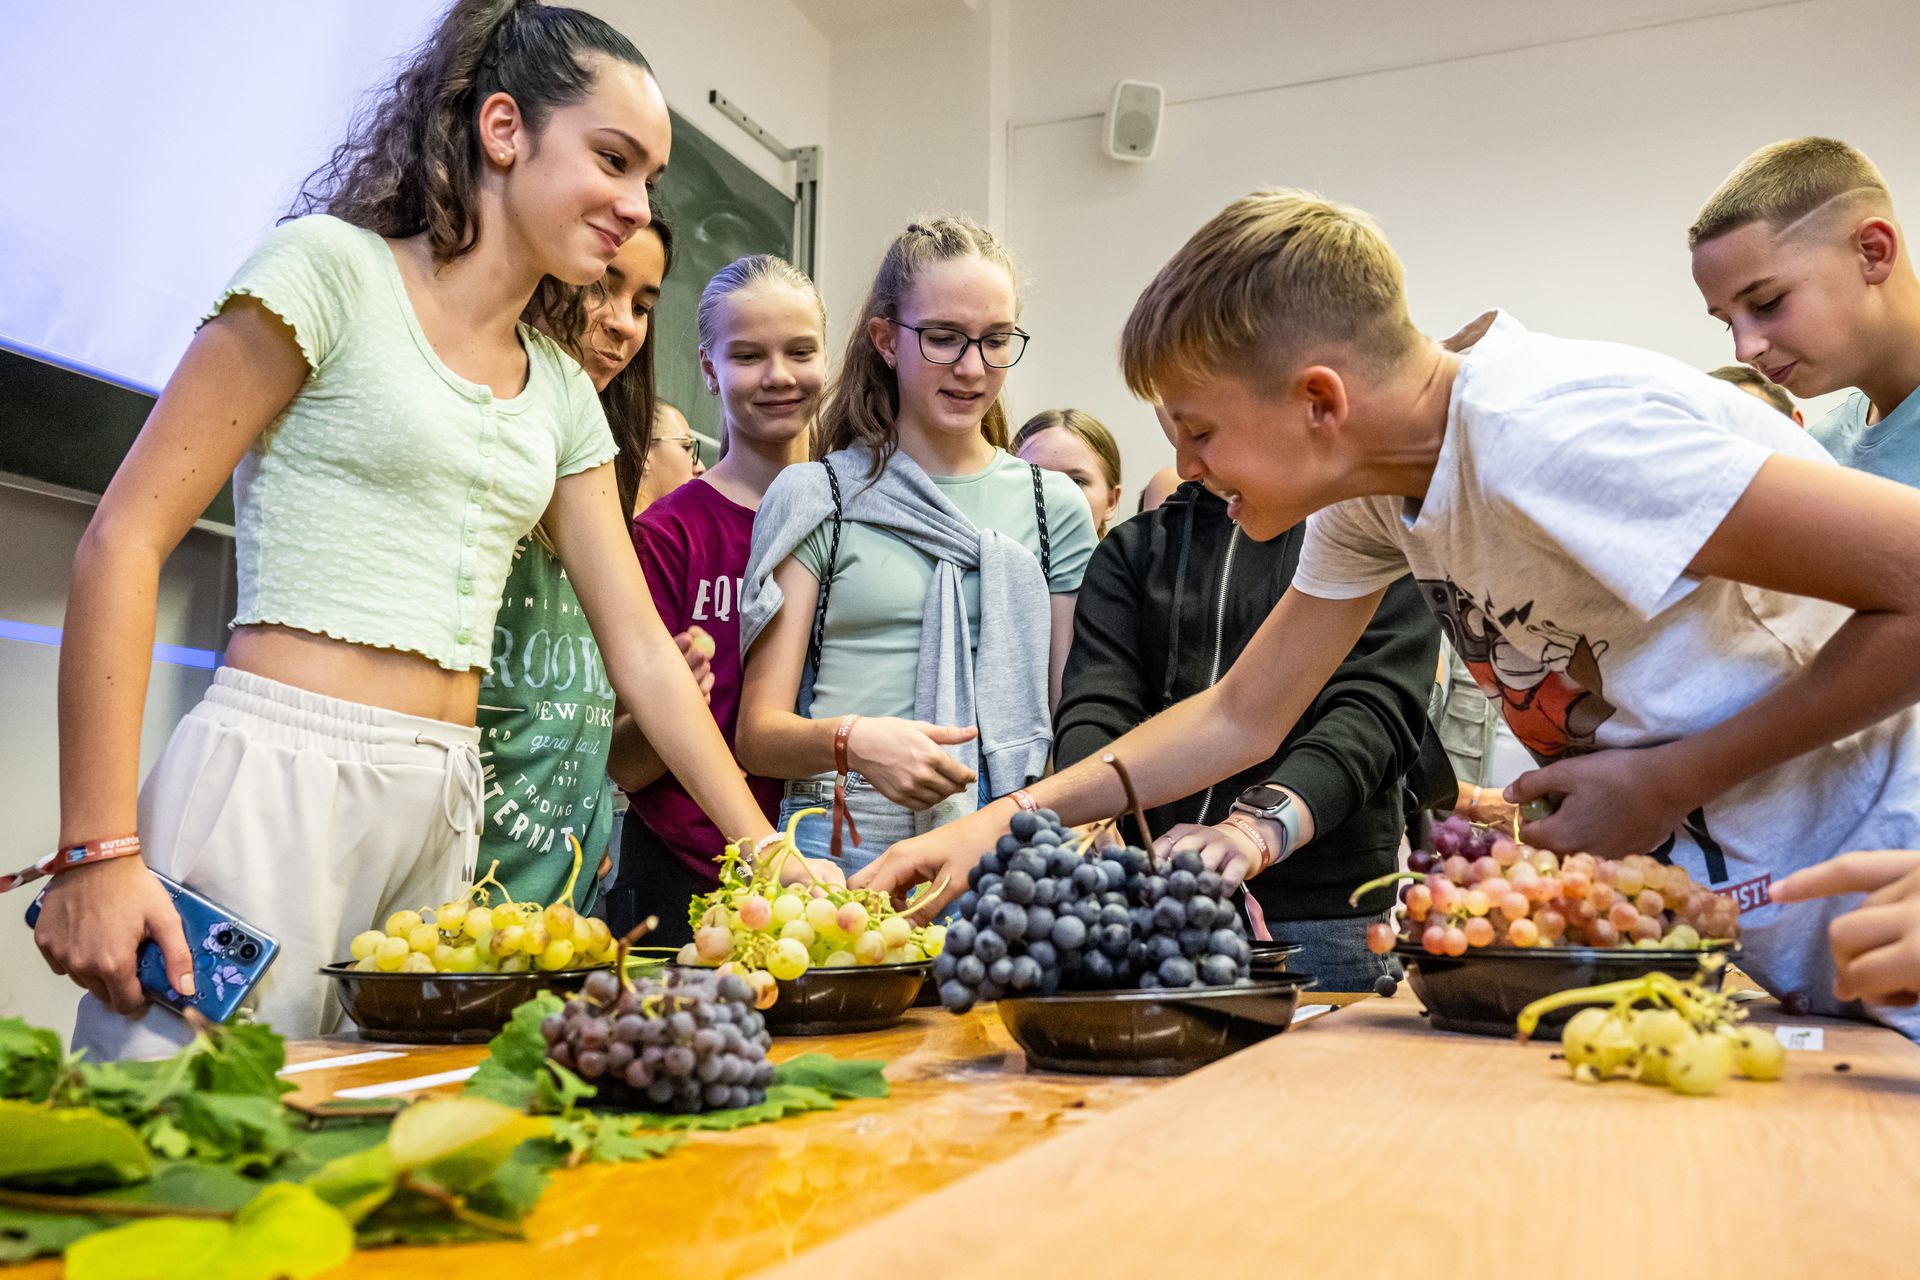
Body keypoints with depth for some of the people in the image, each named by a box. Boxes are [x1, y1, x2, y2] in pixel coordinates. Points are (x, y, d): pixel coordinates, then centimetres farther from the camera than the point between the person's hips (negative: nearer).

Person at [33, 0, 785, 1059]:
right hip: (276, 773, -6)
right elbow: (123, 543, -8)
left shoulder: (561, 390, 14)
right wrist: (99, 853, -14)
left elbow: (641, 650, 13)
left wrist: (765, 853, 8)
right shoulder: (333, 267, -3)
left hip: (444, 802, 6)